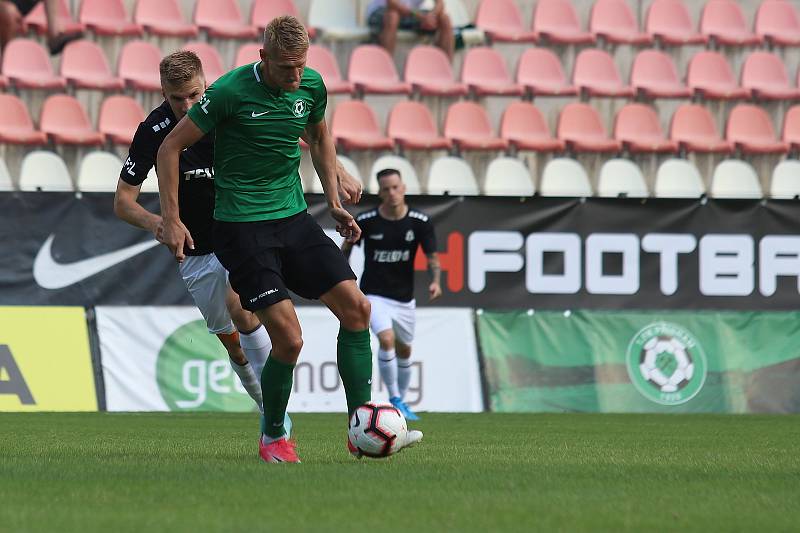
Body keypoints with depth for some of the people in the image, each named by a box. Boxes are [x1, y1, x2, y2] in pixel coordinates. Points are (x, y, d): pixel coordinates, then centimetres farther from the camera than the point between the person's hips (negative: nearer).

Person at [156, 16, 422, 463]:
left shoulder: (312, 86, 0)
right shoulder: (229, 92, -16)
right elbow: (171, 147, -7)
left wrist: (334, 200, 16)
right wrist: (172, 220, -9)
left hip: (294, 216, 6)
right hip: (242, 228, -6)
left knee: (356, 307, -6)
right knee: (289, 338, -14)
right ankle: (274, 438, 10)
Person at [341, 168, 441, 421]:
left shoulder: (420, 222, -9)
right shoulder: (366, 221, -11)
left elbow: (432, 256, -7)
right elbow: (347, 245, 6)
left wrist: (435, 281, -26)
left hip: (404, 297, 3)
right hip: (374, 295, -3)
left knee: (404, 350, 15)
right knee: (387, 339, -24)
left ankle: (401, 401, 36)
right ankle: (394, 399, -12)